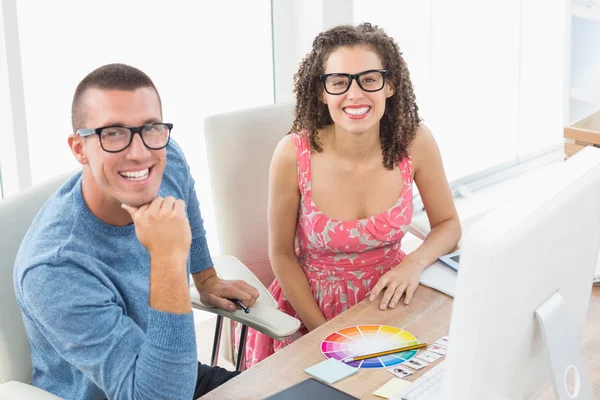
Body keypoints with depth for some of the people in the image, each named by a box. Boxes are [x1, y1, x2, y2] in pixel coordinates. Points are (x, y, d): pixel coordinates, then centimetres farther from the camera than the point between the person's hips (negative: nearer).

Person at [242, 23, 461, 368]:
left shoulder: (415, 143, -14)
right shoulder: (294, 155, -19)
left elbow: (449, 225, 1)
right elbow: (282, 254, -7)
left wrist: (415, 263, -18)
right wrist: (325, 332, -12)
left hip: (389, 299, 2)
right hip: (313, 304, -2)